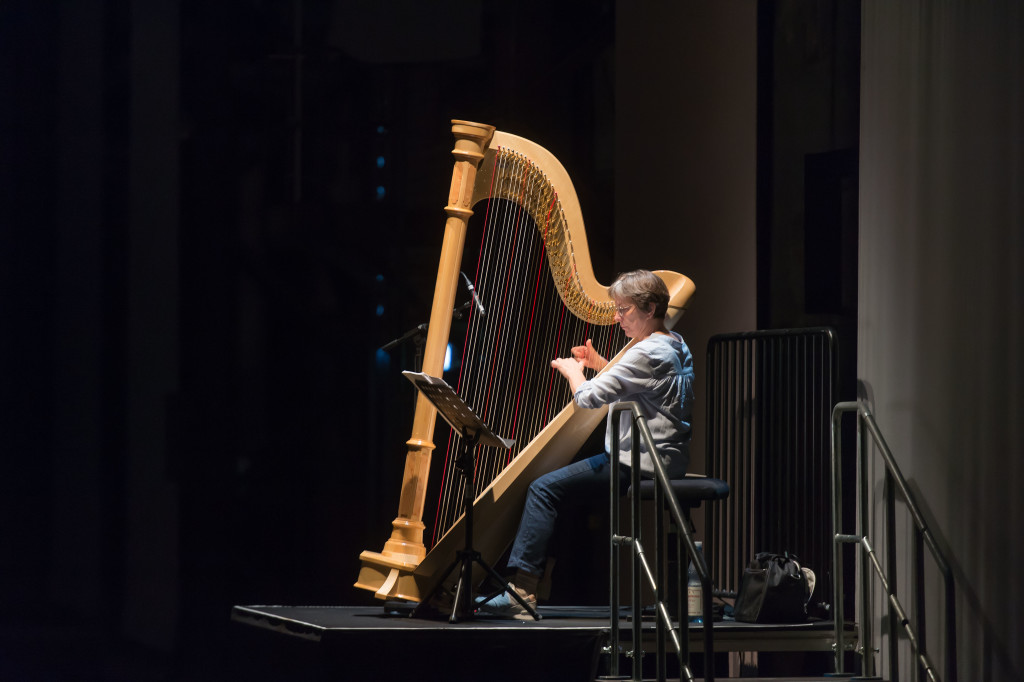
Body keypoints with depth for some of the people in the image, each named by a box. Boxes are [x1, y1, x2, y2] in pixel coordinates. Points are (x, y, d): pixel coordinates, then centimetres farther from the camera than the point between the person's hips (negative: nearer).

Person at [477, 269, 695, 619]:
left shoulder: (647, 352, -17)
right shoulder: (675, 344, 13)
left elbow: (588, 396, -18)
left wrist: (572, 370, 2)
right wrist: (598, 364, 17)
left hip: (641, 464, -11)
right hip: (664, 458, 11)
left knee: (544, 488, -13)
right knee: (561, 483, 20)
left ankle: (521, 593, -17)